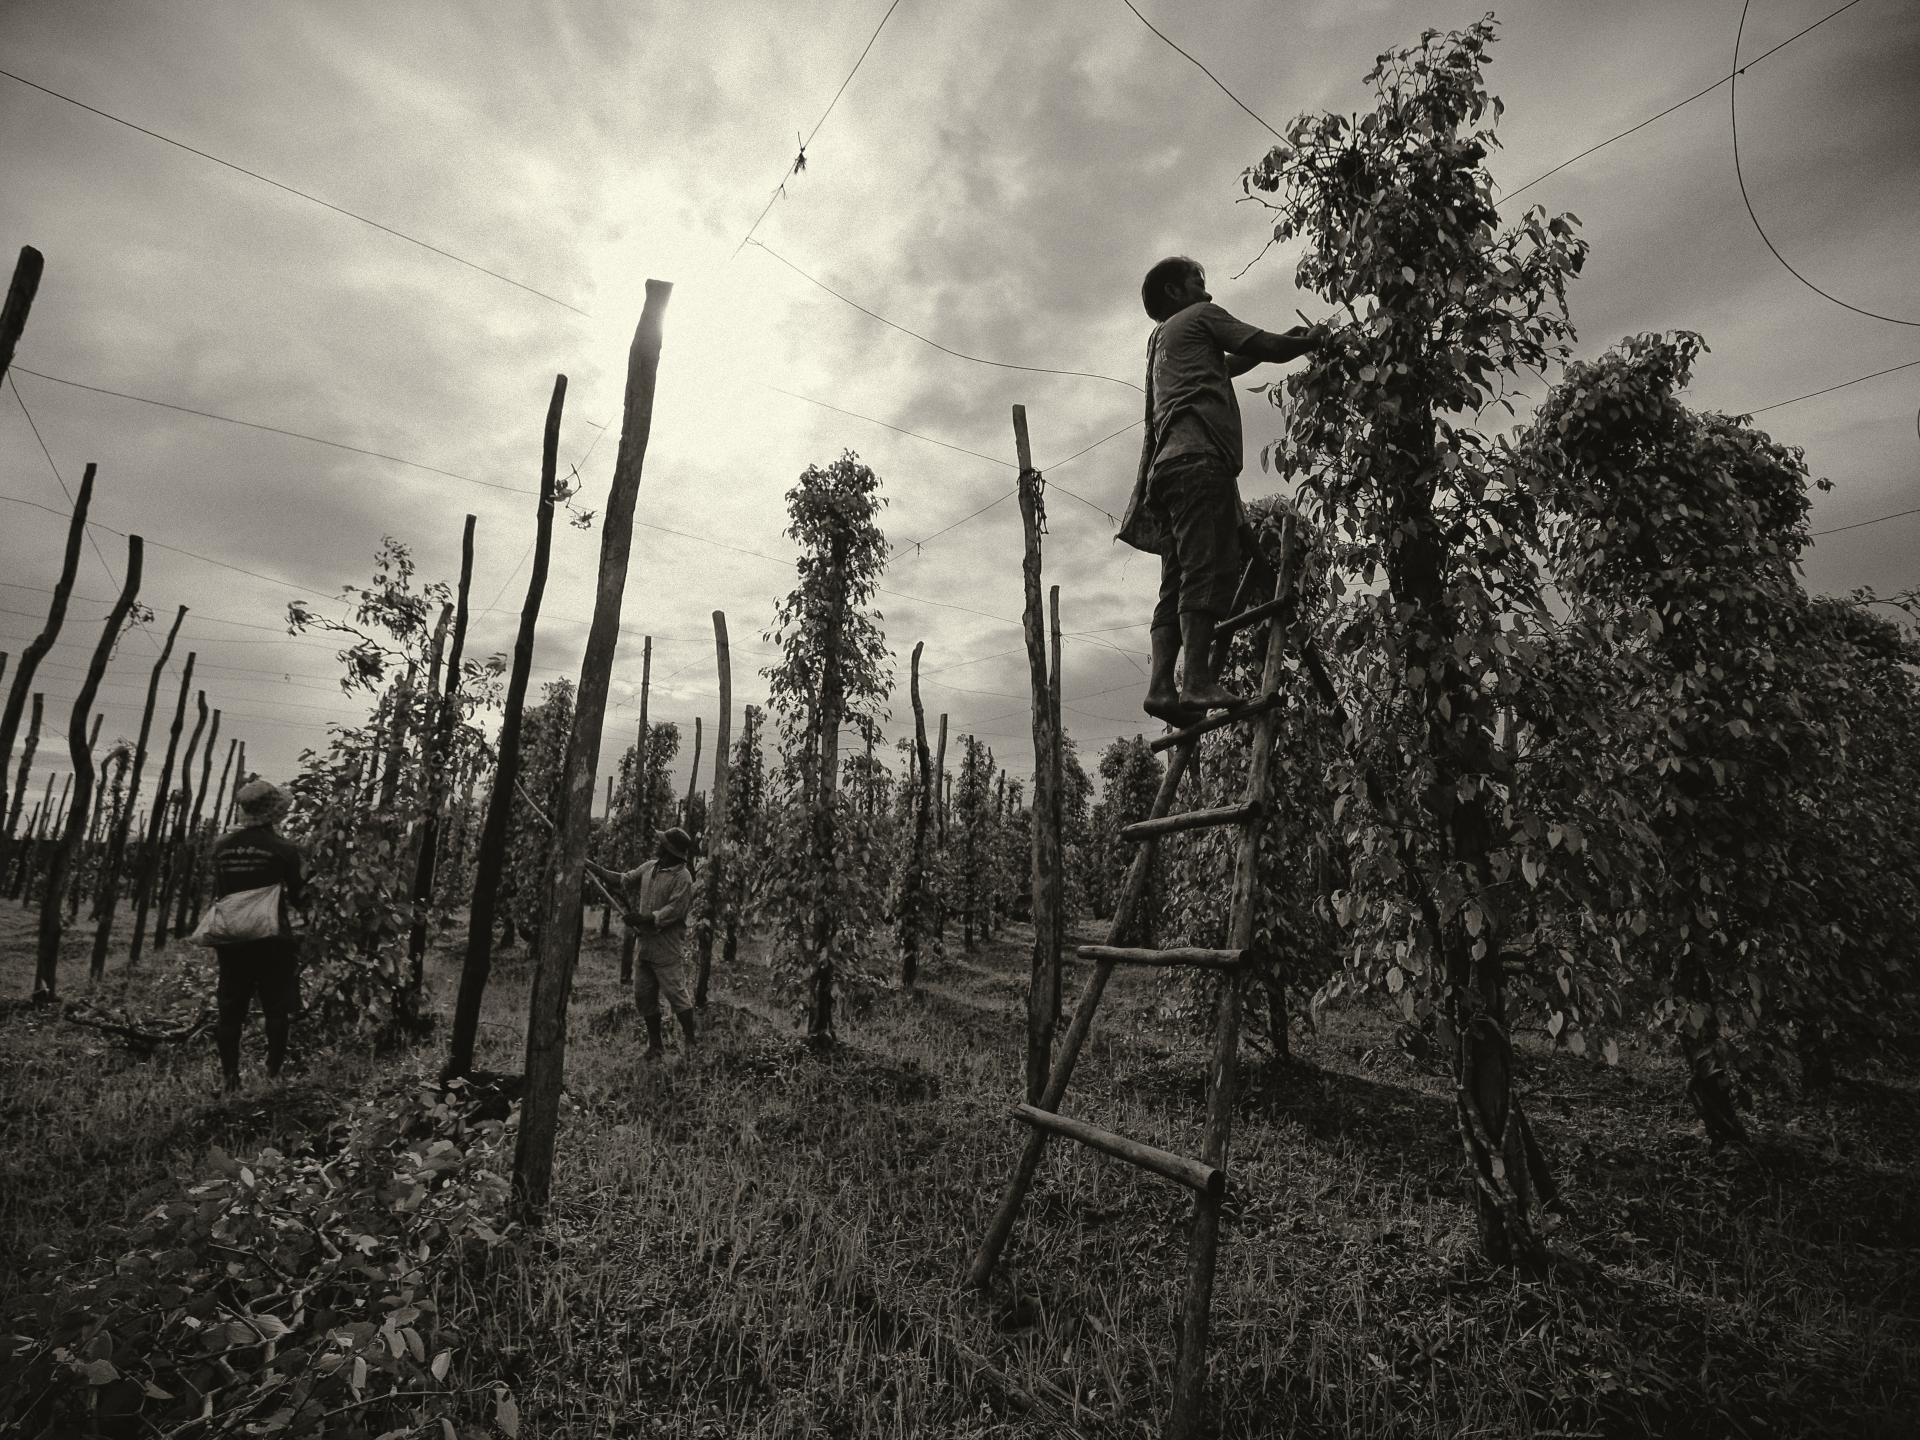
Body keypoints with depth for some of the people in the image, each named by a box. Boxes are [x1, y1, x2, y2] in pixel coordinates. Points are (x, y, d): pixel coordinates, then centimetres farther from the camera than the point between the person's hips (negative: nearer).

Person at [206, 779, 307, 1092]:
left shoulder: (222, 845, 1)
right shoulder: (283, 848, -11)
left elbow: (215, 892, 11)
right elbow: (299, 897, -4)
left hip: (231, 938, 4)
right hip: (272, 939, -4)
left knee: (229, 1009, 13)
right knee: (277, 1009, 5)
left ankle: (229, 1078, 18)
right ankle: (274, 1073, 6)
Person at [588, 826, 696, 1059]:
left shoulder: (682, 878, -16)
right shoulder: (650, 867, 9)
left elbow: (674, 910, -20)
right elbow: (624, 880, 19)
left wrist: (644, 918, -23)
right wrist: (593, 867, 15)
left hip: (667, 948, -8)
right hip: (643, 944, 8)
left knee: (676, 993, -5)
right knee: (643, 996, 12)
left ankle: (691, 1043, 8)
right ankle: (655, 1045, 25)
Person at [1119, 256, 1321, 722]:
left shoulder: (1160, 339, 37)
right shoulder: (1200, 316, 14)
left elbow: (1224, 364, 42)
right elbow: (1270, 348, 8)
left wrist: (1287, 339, 39)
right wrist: (1311, 340, 27)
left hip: (1168, 464, 8)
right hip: (1199, 457, -8)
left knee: (1178, 583, -2)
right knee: (1209, 568, -18)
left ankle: (1162, 686, -12)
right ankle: (1198, 681, -27)